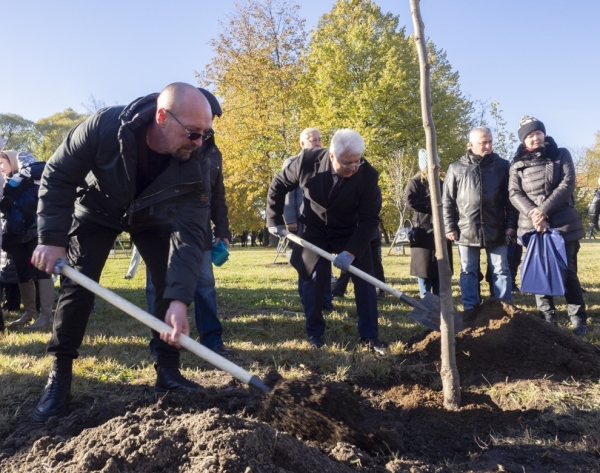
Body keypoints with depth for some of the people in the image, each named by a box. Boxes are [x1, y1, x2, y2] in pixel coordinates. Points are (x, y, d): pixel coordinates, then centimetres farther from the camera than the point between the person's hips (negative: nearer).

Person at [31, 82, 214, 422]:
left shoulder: (196, 166, -32)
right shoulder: (105, 126, -37)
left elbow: (190, 233, -34)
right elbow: (58, 177, -23)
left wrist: (179, 299, -43)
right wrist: (52, 238, -28)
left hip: (153, 217, 2)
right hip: (96, 209, -1)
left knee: (173, 284, -9)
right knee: (78, 287, -6)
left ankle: (168, 372, 3)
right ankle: (59, 377, 7)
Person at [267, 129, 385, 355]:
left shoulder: (368, 174, -26)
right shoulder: (308, 160, -25)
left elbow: (370, 218, -22)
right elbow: (278, 185, -7)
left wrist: (351, 251, -32)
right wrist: (274, 219, -6)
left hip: (350, 232, 0)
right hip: (314, 229, 0)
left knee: (365, 278, -4)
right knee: (313, 277, -1)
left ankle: (369, 335, 7)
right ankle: (314, 332, 15)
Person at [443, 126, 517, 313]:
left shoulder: (502, 165, 6)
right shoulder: (456, 168, 4)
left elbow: (510, 198, 6)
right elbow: (447, 201, 5)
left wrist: (511, 224, -1)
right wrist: (449, 227, -1)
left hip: (496, 229, 0)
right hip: (466, 230, 0)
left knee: (500, 270, 6)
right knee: (468, 271, 7)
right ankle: (470, 309, 16)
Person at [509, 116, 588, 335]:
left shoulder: (561, 155, 7)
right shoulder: (517, 164, 9)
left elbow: (567, 184, -5)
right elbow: (514, 193, -1)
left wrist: (544, 211, -15)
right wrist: (533, 214, -18)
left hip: (563, 222, -1)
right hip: (532, 226, 1)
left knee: (567, 271, 1)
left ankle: (578, 319, 9)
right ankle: (548, 319, 11)